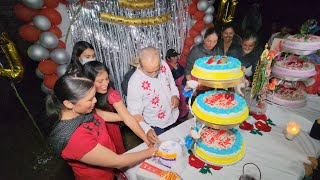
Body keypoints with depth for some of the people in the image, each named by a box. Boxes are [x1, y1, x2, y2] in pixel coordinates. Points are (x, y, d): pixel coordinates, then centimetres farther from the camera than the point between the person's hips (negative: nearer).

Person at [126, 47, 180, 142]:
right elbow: (134, 113, -23)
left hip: (173, 118, 5)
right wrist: (146, 130, -36)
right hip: (155, 126, -5)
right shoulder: (135, 82, -30)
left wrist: (175, 95, -14)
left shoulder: (164, 65, -14)